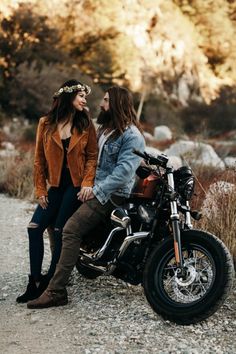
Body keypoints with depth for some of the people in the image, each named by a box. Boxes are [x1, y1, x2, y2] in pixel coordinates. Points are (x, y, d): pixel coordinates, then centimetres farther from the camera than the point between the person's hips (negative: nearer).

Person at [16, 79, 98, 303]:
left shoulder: (85, 124, 2)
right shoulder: (46, 124, 4)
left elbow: (92, 156, 0)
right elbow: (39, 158, 5)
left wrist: (87, 183, -13)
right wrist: (40, 189, 0)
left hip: (76, 184, -3)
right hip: (55, 185, 3)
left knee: (60, 231, -6)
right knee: (35, 227, -5)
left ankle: (50, 281, 6)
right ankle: (35, 281, 3)